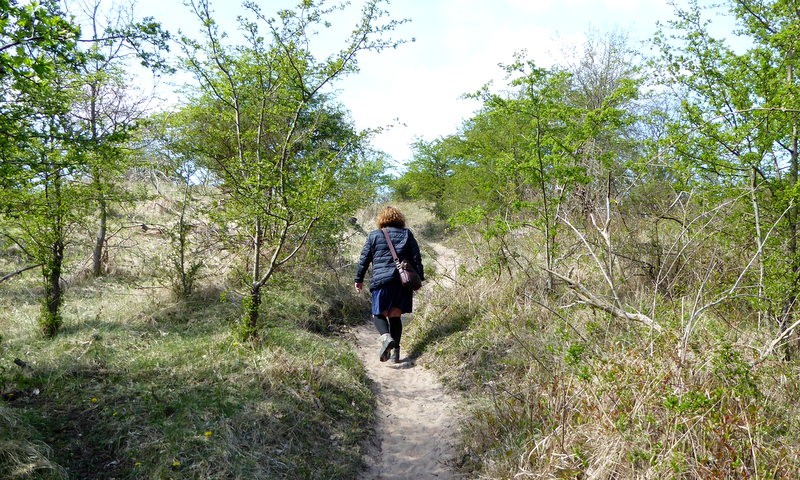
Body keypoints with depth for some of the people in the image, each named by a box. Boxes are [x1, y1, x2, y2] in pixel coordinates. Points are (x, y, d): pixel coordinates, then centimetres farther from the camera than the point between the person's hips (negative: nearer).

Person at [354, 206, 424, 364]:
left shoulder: (374, 236, 6)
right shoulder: (407, 234, 11)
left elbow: (364, 259, 7)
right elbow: (416, 258, 10)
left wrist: (359, 279, 16)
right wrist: (419, 279, 15)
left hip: (381, 280, -2)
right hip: (403, 280, 3)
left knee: (379, 314, 8)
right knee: (395, 315, 10)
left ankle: (386, 337, -21)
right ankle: (396, 351, 7)